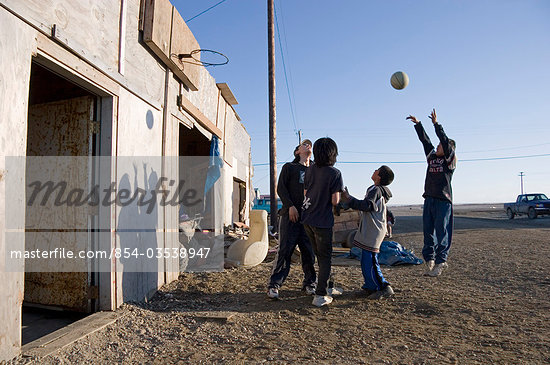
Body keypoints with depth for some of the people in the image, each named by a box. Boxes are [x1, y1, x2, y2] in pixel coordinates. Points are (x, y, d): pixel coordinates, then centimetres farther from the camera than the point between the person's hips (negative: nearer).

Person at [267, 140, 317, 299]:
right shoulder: (289, 167, 12)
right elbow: (281, 188, 1)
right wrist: (290, 206, -12)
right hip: (290, 214, -3)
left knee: (309, 252, 3)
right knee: (284, 250, -6)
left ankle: (309, 283, 17)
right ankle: (274, 285, 0)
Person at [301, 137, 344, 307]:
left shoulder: (310, 169, 3)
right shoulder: (335, 173, -14)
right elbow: (335, 201, -16)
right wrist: (337, 198, 6)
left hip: (307, 219, 6)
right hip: (322, 221, -6)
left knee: (320, 255, 19)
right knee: (325, 258, 6)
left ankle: (327, 287, 33)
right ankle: (320, 296, 6)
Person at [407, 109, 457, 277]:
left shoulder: (450, 160, 0)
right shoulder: (432, 156, 16)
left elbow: (446, 141, -13)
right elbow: (424, 139, 15)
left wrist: (436, 123, -16)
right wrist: (417, 124, 12)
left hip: (443, 200, -6)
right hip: (429, 199, 7)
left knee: (442, 232, -4)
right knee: (428, 231, 7)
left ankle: (440, 262, 1)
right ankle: (429, 259, 14)